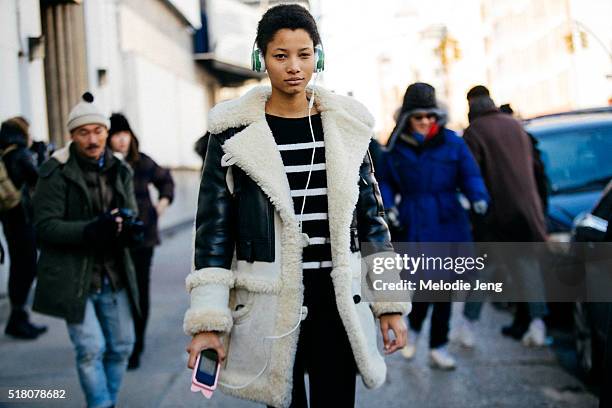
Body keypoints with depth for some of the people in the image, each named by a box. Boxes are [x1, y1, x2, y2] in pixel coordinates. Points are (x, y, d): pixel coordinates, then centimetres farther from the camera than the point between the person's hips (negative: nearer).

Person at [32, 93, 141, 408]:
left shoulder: (120, 171, 7)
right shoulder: (56, 172, -9)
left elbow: (130, 214, 9)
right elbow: (44, 226, -13)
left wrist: (127, 228, -18)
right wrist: (91, 231, -28)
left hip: (114, 274, 5)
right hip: (73, 277, -5)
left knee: (122, 345, 12)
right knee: (90, 349, -8)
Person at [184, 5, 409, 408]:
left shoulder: (345, 126, 5)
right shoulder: (235, 131, -2)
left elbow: (370, 213, 9)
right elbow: (215, 224, -2)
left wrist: (391, 303, 6)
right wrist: (208, 320, -8)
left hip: (337, 299, 2)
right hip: (268, 303, -1)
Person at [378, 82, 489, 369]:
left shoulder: (451, 142, 2)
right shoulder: (396, 147, 2)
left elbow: (470, 175, 3)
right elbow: (385, 182, 10)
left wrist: (478, 197, -15)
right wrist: (388, 206, -6)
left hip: (448, 226, 2)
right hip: (412, 229, -1)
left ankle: (438, 347, 22)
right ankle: (414, 328, 26)